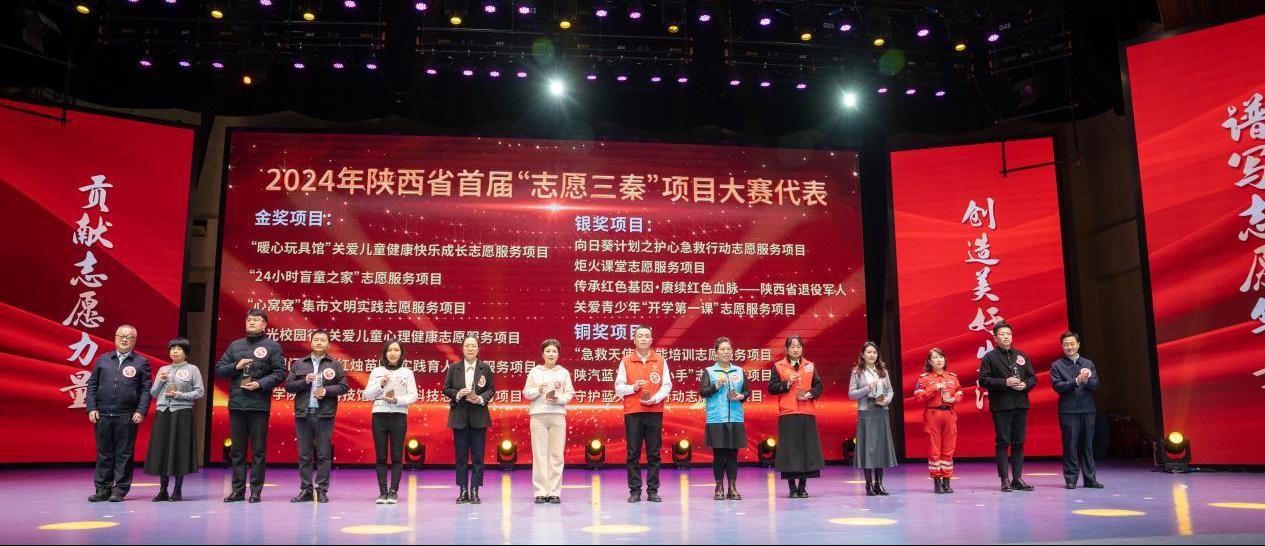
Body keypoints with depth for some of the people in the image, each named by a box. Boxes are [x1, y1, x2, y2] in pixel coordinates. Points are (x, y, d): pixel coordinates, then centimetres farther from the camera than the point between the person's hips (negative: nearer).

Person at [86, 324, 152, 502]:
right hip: (103, 415, 2)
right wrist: (91, 408, 1)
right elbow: (92, 385, 12)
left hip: (127, 417, -2)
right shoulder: (103, 359, 13)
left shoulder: (141, 362, 5)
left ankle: (120, 489, 8)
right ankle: (103, 488, 17)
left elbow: (146, 389, 1)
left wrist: (141, 411, -9)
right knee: (103, 453, 8)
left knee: (124, 454, 1)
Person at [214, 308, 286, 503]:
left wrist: (260, 384, -14)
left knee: (258, 450, 0)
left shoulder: (272, 346, 3)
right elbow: (219, 369, 13)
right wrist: (236, 366, -5)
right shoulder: (235, 345, 15)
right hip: (236, 404, 4)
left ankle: (256, 491, 6)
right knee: (237, 450, 8)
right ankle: (238, 490, 16)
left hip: (259, 405, -4)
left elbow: (280, 373, -3)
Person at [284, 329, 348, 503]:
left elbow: (343, 387, 2)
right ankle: (306, 490, 12)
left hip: (324, 415, -2)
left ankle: (322, 490, 6)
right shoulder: (299, 364, 12)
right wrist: (304, 381, -9)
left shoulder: (335, 365, 7)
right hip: (303, 414, 2)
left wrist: (326, 390, -12)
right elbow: (288, 385, 7)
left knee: (324, 455, 0)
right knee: (304, 455, 5)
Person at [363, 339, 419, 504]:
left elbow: (413, 396, 0)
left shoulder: (407, 372, 5)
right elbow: (367, 395, 7)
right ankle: (382, 491, 8)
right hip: (379, 416, 1)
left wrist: (397, 399, -15)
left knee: (397, 456, -1)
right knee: (381, 456, 2)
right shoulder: (376, 371, 9)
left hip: (399, 416, -1)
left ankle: (393, 491, 4)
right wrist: (380, 384, -8)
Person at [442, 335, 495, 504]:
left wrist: (481, 399, -15)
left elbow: (491, 389, 3)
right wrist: (457, 394, -14)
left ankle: (475, 491, 8)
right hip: (459, 416, 1)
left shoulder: (485, 368, 1)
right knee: (461, 455, 5)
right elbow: (446, 389, 4)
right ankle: (463, 491, 13)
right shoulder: (454, 367, 3)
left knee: (478, 455, 1)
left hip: (479, 416, 0)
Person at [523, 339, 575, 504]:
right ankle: (540, 492, 3)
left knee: (557, 455, -1)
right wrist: (538, 390, -10)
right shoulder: (534, 372, 10)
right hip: (538, 416, 0)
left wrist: (558, 399, -12)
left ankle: (554, 492, 3)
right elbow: (526, 393, 8)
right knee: (539, 454, -1)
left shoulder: (564, 372, 9)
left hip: (558, 415, 0)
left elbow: (570, 394, 5)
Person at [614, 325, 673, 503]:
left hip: (654, 412, 1)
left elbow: (667, 386, 4)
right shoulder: (626, 361, 6)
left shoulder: (660, 361, 7)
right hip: (632, 414, 0)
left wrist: (654, 398, -11)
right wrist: (633, 387, -13)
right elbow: (618, 388, 5)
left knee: (654, 453, 3)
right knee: (633, 454, 1)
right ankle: (635, 491, 8)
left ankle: (652, 491, 10)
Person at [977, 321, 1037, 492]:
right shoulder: (989, 357, 1)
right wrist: (1005, 382, -16)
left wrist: (1025, 385, -6)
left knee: (1019, 442, 7)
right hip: (1000, 406, -4)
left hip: (1020, 405, 4)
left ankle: (1017, 478, 14)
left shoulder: (1022, 356, 15)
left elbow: (1033, 378, 15)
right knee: (1003, 442, -2)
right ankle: (1005, 480, 2)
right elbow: (983, 380, -7)